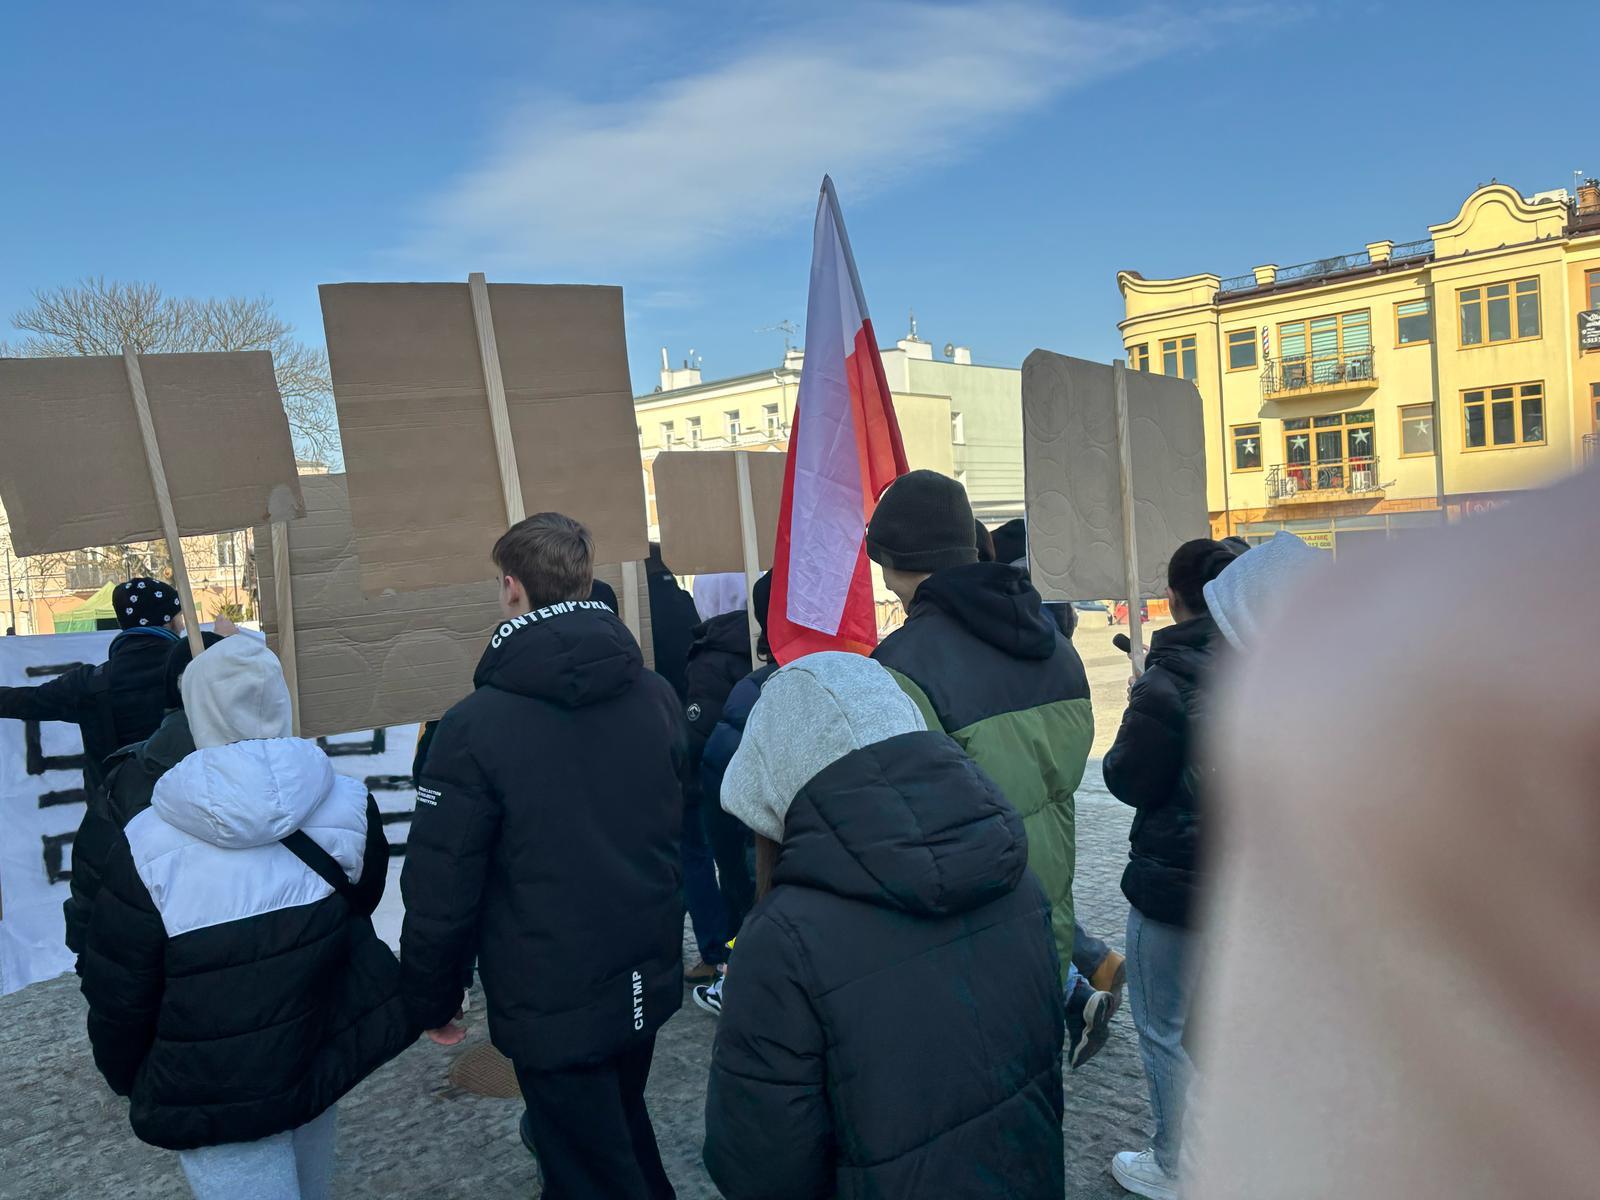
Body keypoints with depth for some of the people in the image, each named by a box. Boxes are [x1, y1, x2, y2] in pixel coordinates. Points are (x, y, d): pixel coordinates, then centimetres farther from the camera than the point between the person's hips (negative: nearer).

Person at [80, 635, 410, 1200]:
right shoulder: (348, 803, -11)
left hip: (216, 1095, -3)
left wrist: (127, 1078, 11)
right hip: (326, 1046, 4)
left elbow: (118, 993, -8)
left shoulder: (147, 844, -18)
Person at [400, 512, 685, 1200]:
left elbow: (441, 889, -15)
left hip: (551, 1007, -5)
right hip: (648, 983, 6)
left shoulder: (476, 726, -20)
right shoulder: (657, 697, -3)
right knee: (624, 1132, 29)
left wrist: (430, 1000, 0)